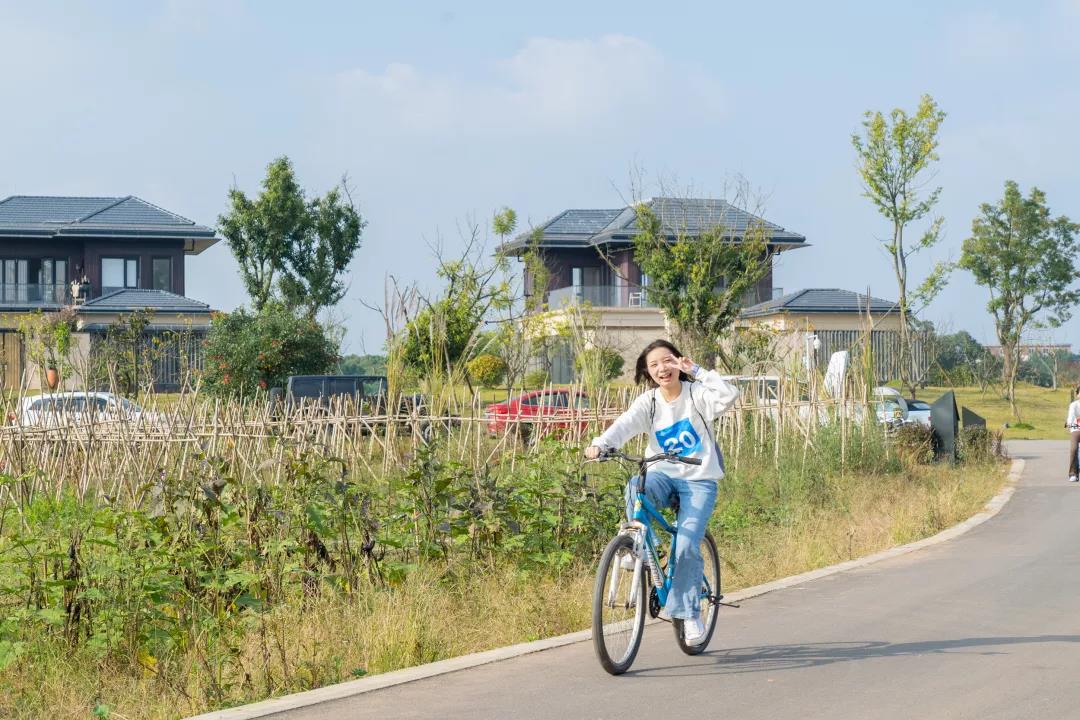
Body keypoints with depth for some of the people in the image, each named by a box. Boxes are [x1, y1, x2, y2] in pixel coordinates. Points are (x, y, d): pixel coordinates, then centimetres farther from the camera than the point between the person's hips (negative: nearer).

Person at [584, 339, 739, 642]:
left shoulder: (697, 394, -4)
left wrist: (696, 371, -22)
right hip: (664, 476, 2)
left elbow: (729, 395, -24)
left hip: (698, 480, -2)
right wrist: (600, 444, -37)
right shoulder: (648, 402, 1)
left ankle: (689, 612, 0)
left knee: (687, 547, -18)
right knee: (636, 486, -35)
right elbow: (625, 424, -18)